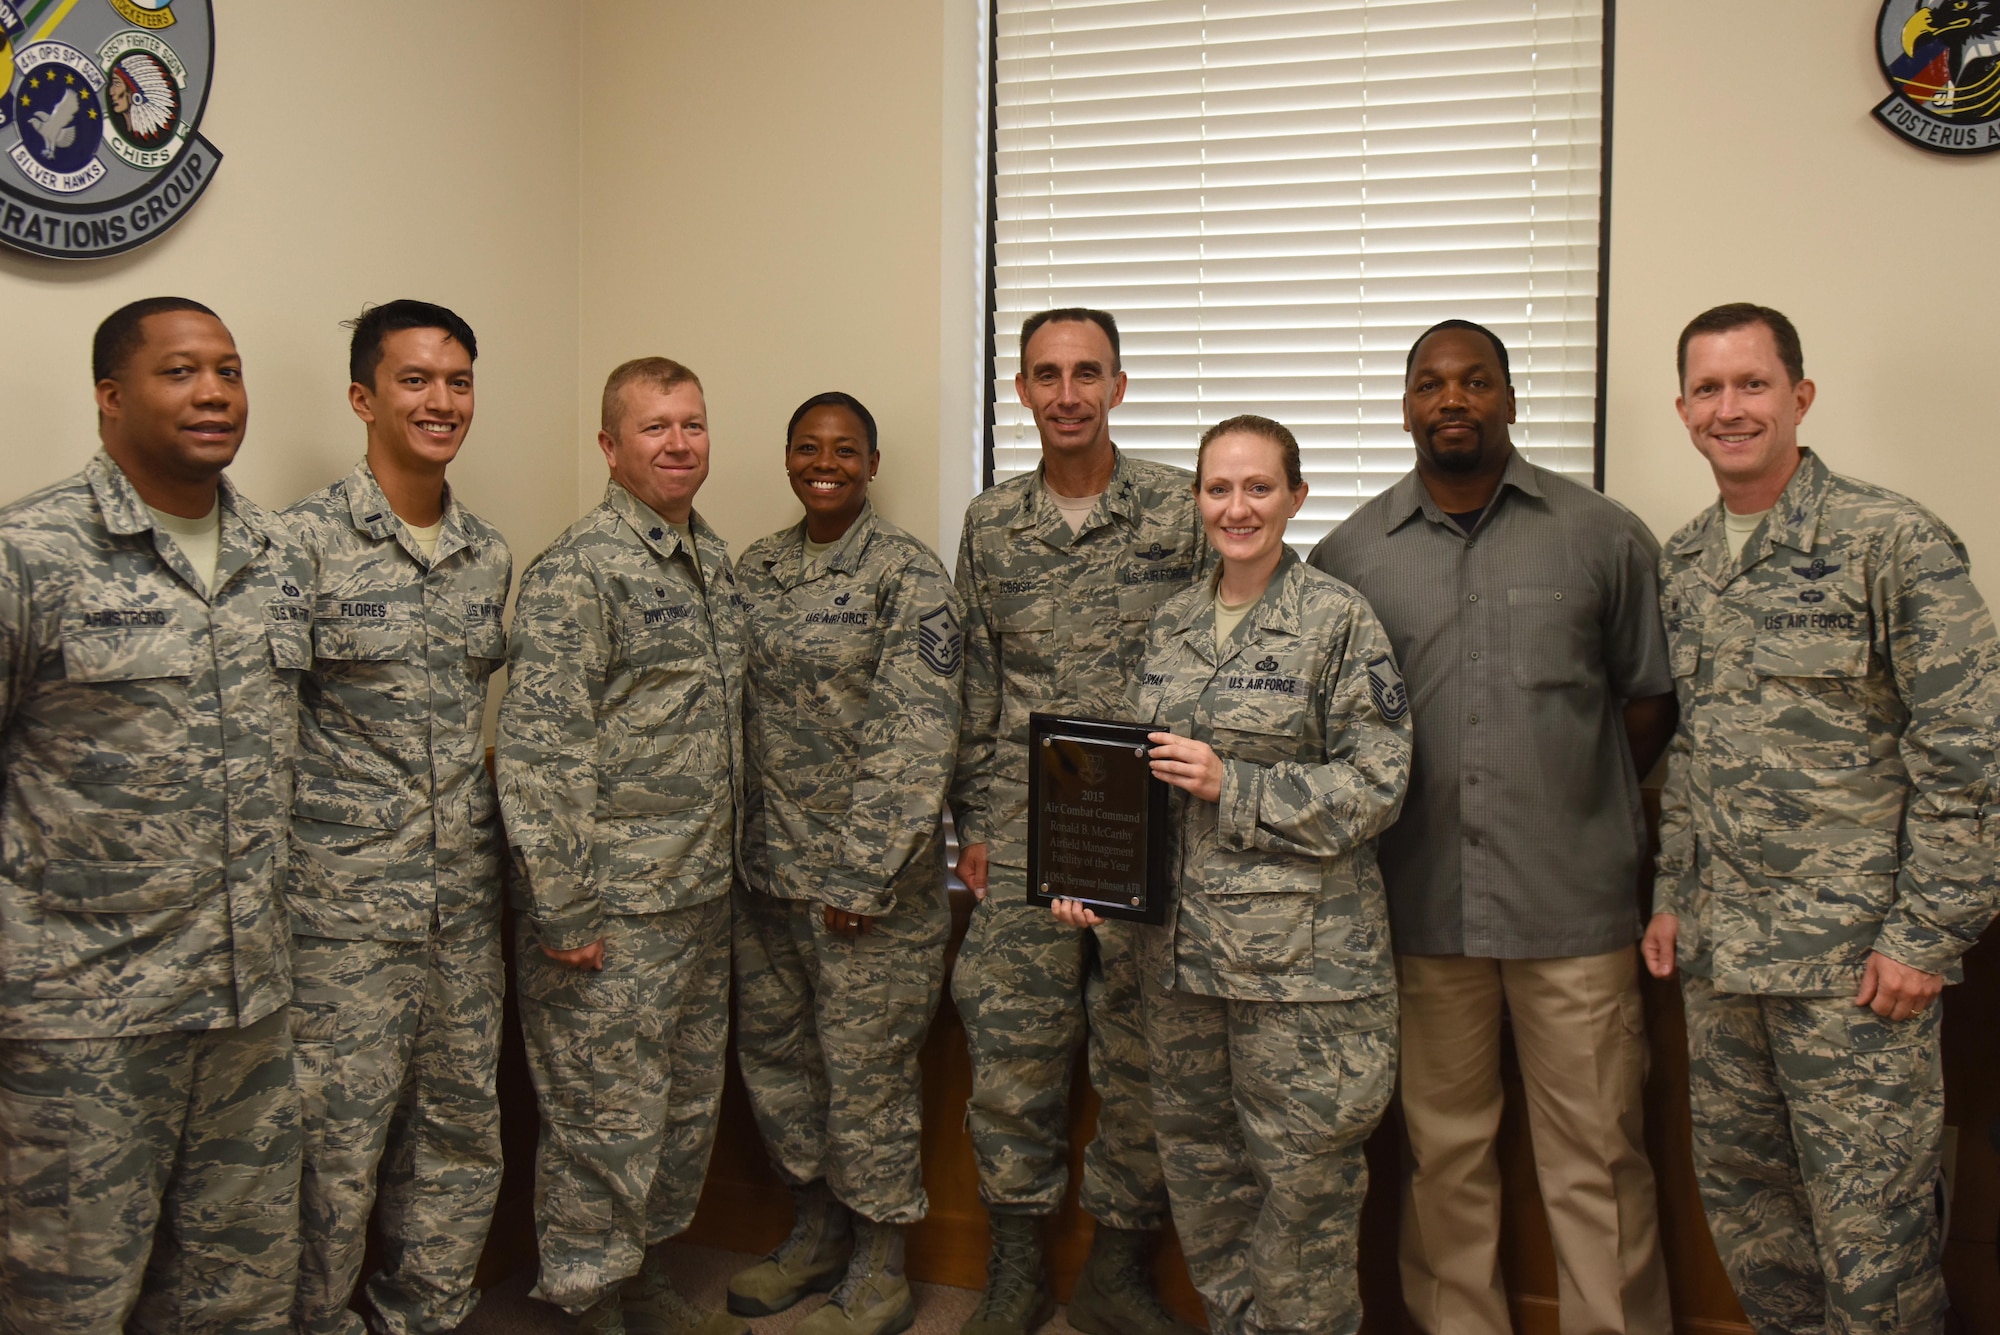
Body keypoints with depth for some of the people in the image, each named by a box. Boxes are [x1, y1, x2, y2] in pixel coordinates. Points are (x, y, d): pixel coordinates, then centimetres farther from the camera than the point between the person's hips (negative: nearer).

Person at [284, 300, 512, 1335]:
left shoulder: (490, 554, 9)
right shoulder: (303, 540, -9)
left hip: (465, 900, 6)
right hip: (343, 906, -6)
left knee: (461, 1131, 15)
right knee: (336, 1144, 4)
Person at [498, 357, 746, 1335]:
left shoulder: (716, 564, 11)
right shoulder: (575, 572, -14)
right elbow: (538, 753, -18)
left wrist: (727, 859, 16)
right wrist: (563, 913, -19)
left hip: (702, 896, 8)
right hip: (613, 909, -8)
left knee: (688, 1106, 18)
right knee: (606, 1121, 4)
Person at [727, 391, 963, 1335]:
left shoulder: (908, 574, -10)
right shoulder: (754, 571, 9)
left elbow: (917, 735, -16)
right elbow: (736, 711, 14)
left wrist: (866, 872, -20)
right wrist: (734, 847, 9)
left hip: (869, 874, -6)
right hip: (766, 868, 7)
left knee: (867, 1067, 4)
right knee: (772, 1047, 17)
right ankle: (814, 1233, 38)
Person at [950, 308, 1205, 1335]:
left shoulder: (1182, 509, -1)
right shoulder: (989, 523, 9)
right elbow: (977, 685, 12)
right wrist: (973, 821, 8)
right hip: (1022, 837, 2)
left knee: (1139, 1059, 7)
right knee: (1010, 1054, 7)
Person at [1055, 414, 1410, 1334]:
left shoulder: (1339, 619, -6)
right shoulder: (1171, 625, 11)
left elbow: (1376, 784, -10)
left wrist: (1232, 787, -17)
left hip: (1300, 949, -5)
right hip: (1180, 946, 6)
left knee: (1301, 1170, 4)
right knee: (1197, 1158, 15)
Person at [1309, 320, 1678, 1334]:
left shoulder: (1603, 537, 4)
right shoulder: (1348, 553, 6)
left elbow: (1650, 700, 8)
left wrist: (1580, 810, 5)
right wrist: (1378, 820, 1)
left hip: (1574, 905, -1)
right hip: (1421, 903, 1)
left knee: (1596, 1159, 6)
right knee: (1443, 1155, 13)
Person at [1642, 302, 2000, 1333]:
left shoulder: (1892, 541, -9)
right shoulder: (1680, 563, 10)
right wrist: (1671, 893, 13)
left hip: (1855, 957, -6)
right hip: (1717, 950, 6)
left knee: (1870, 1222, 3)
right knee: (1738, 1193, 16)